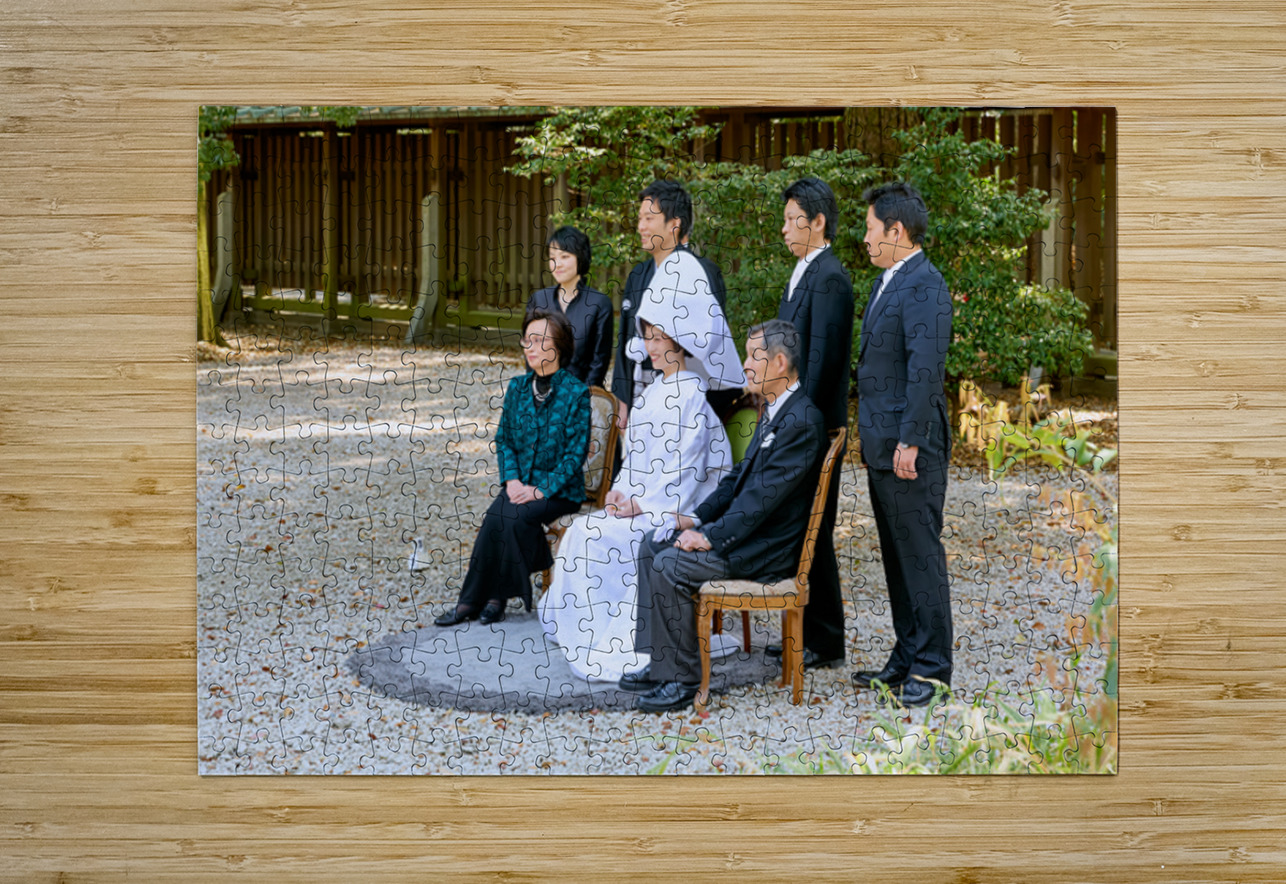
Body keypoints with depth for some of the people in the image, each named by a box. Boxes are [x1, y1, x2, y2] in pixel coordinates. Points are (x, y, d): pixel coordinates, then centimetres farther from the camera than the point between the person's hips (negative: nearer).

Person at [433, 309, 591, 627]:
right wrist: (511, 479, -6)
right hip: (520, 483, 4)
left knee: (512, 515, -29)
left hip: (561, 490, -4)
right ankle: (495, 595, -14)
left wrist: (540, 490, -17)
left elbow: (575, 453, -10)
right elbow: (503, 439, 11)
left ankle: (475, 599, -14)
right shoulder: (517, 387, 7)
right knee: (498, 514, -27)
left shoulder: (576, 392, -8)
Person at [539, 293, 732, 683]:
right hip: (641, 502, 8)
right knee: (582, 531, -12)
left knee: (597, 536, -21)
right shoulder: (654, 389, 17)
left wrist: (643, 505, -17)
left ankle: (607, 646, -11)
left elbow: (686, 466, -15)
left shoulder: (692, 393, -10)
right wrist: (621, 490, 3)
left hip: (675, 510, -8)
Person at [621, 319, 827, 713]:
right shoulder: (774, 411, 14)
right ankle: (659, 664, 7)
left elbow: (765, 494, -24)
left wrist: (711, 537, -21)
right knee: (652, 547, 5)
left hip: (769, 547, -10)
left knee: (670, 565, -21)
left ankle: (682, 678, -9)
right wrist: (698, 518, 7)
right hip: (745, 529, 10)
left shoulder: (803, 421, -19)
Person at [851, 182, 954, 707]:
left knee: (920, 554, -3)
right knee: (896, 556, 14)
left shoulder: (924, 287, -15)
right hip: (882, 447, 10)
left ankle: (931, 667, 5)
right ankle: (907, 659, 23)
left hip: (910, 449, -10)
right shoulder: (887, 282, 16)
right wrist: (872, 439, 19)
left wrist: (909, 442, -23)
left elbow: (925, 369, -21)